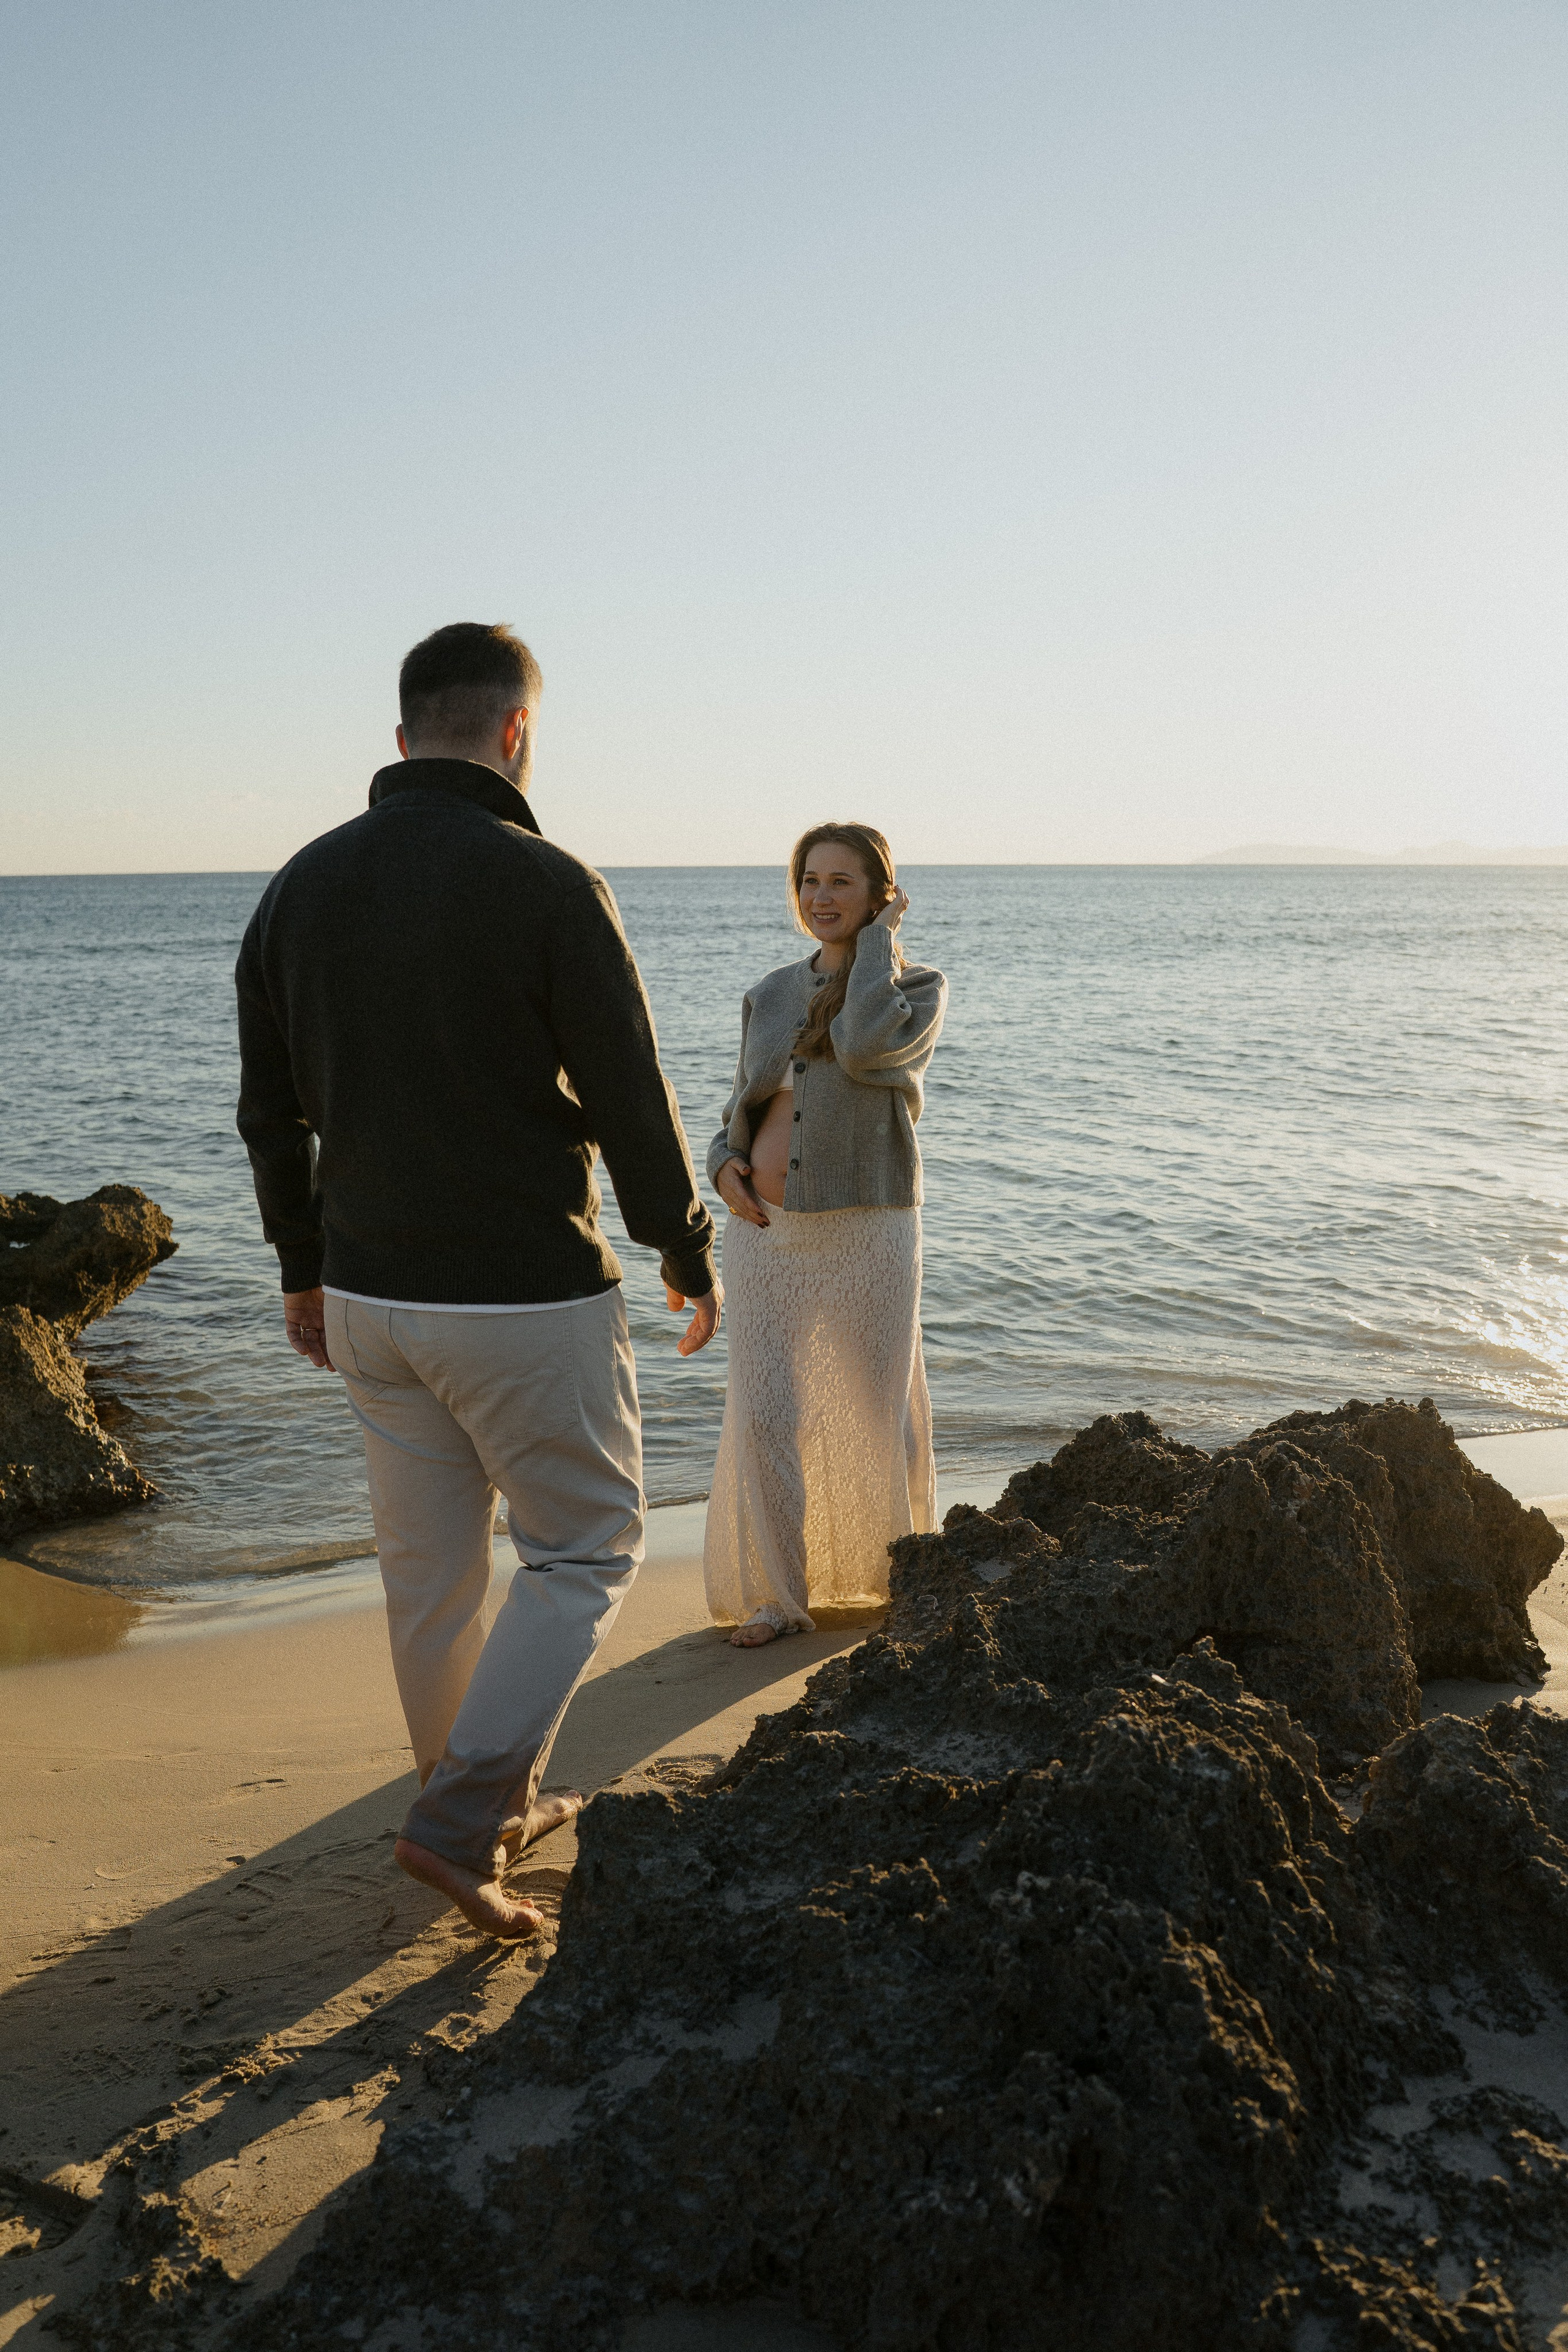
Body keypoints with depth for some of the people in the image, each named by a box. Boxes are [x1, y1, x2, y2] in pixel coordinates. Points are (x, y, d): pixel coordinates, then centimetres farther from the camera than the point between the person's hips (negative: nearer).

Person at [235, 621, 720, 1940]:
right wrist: (689, 1254, 3)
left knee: (427, 1567, 17)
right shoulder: (546, 886, -15)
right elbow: (633, 1107, -12)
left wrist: (303, 1267, 22)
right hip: (528, 1298, -6)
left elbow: (271, 1111, 10)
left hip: (369, 1298, 6)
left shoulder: (302, 886, 4)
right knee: (585, 1554, 10)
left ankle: (494, 1802, 34)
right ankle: (461, 1821, 4)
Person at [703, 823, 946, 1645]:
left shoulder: (918, 990, -2)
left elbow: (866, 1046, -24)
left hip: (864, 1230, -3)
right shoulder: (769, 996, 11)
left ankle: (903, 1575, 33)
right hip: (765, 1232, 3)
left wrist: (878, 937, -11)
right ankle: (775, 1595, 11)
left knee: (878, 1411, 10)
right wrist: (725, 1166, -3)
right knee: (763, 1414, -1)